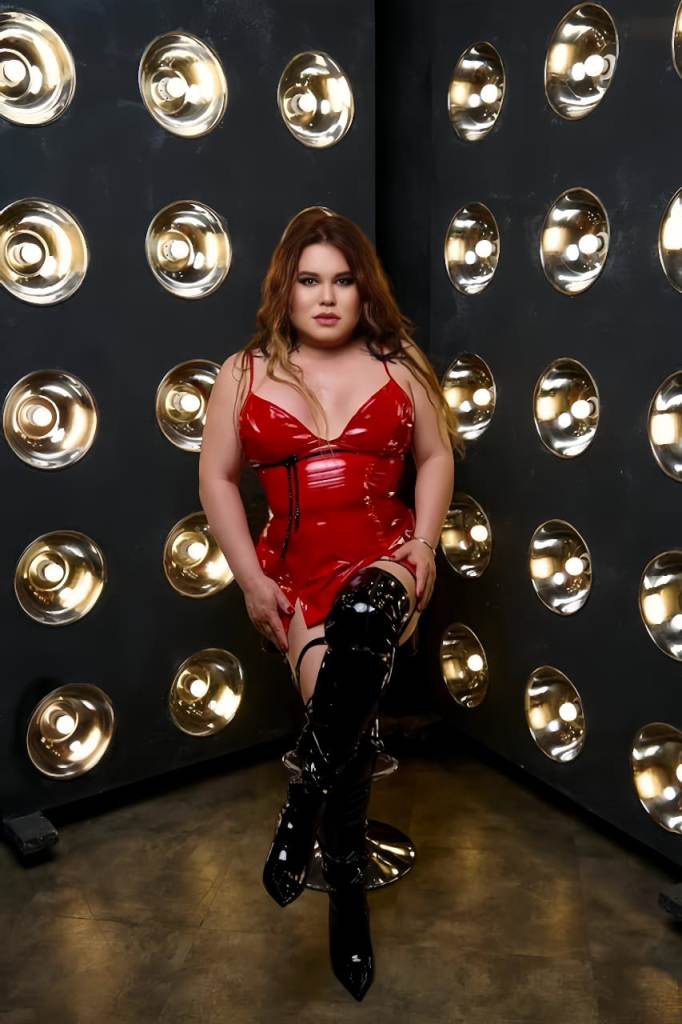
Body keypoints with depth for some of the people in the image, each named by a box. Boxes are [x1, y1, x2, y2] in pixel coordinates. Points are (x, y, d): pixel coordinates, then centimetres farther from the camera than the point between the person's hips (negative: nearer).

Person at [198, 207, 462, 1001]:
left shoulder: (396, 365, 7)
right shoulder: (244, 374, 4)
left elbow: (436, 457, 11)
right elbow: (217, 477, 4)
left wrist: (425, 542, -4)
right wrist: (251, 579, -3)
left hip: (383, 556, 0)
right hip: (297, 570, 0)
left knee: (363, 626, -36)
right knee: (344, 708, -15)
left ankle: (301, 809, -17)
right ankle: (348, 890, 10)